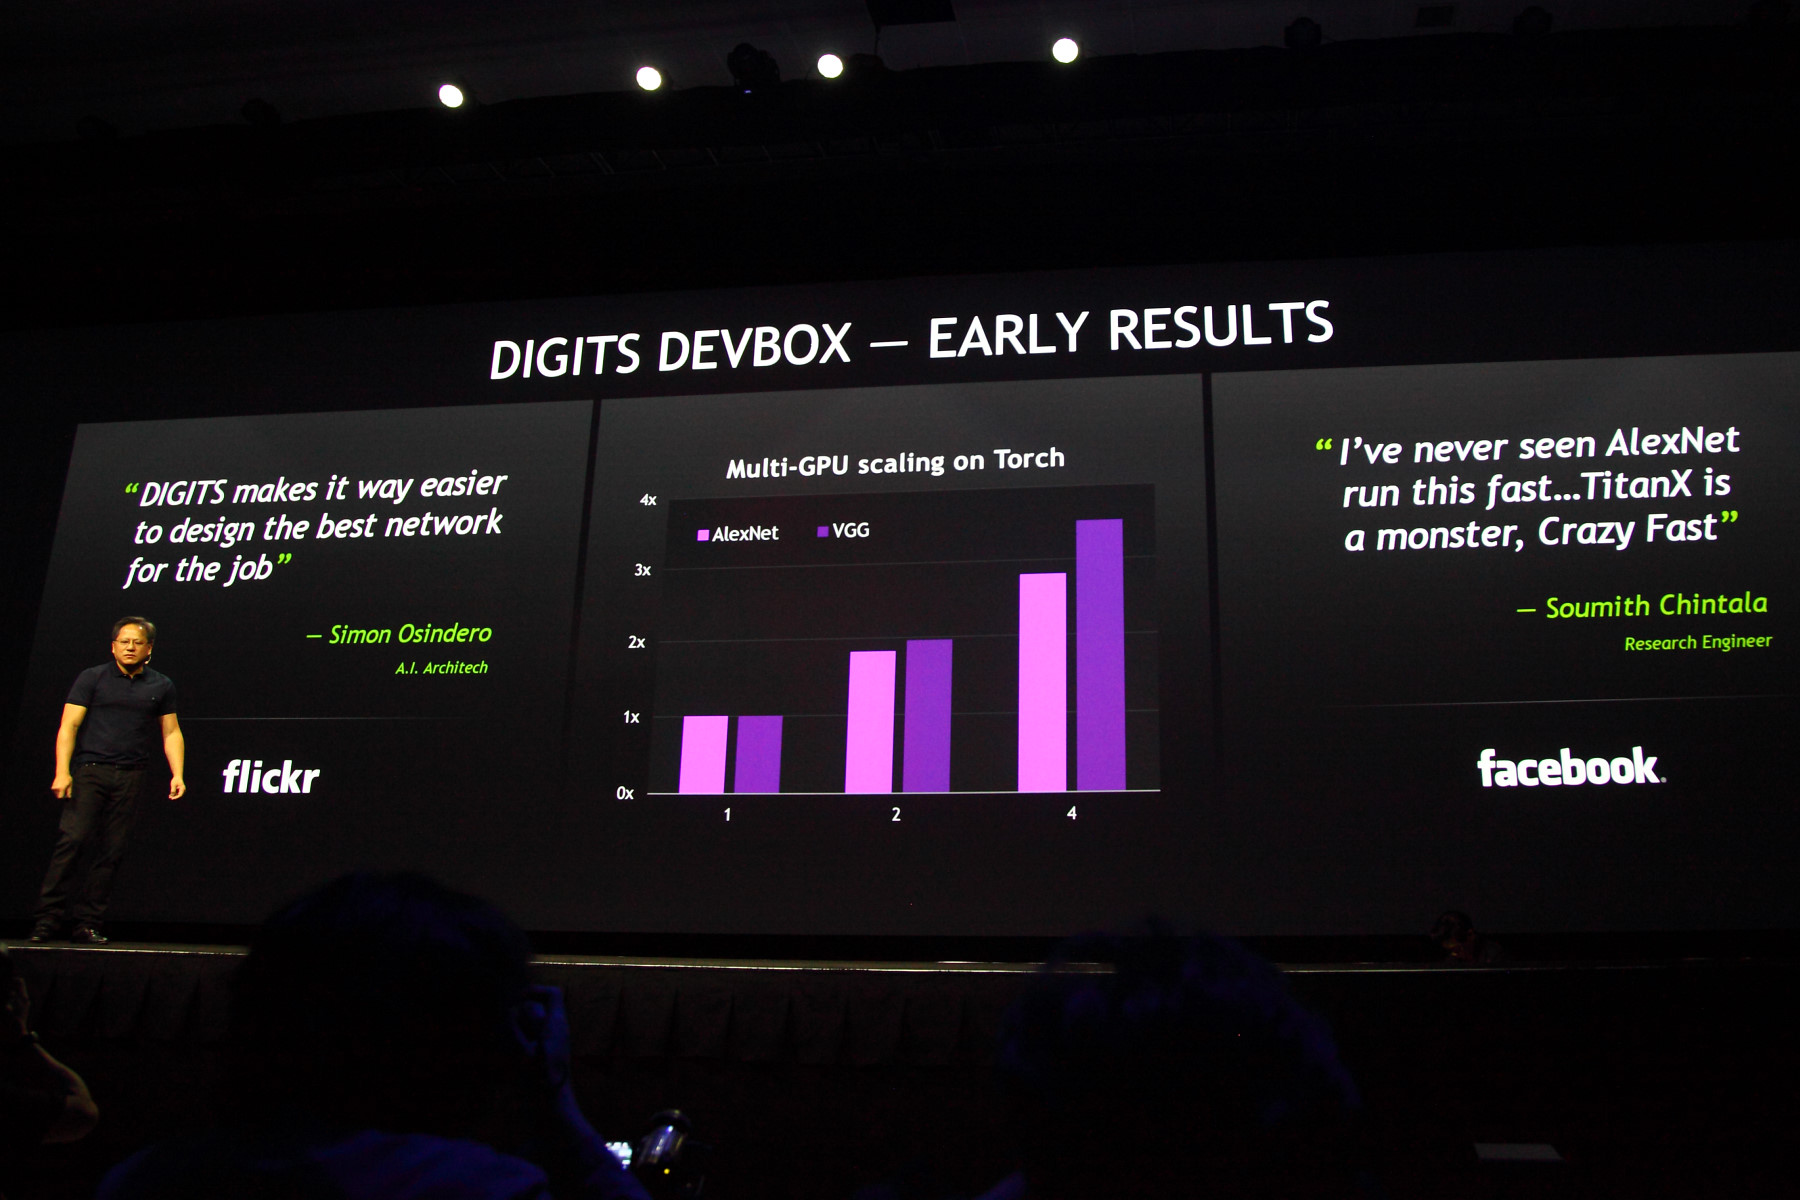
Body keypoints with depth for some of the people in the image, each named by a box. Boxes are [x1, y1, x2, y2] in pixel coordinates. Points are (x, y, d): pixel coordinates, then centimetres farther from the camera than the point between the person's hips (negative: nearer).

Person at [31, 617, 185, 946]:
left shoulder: (161, 686, 13)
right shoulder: (92, 678, 5)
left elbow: (171, 733, 16)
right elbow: (69, 726, 0)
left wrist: (177, 773, 3)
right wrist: (62, 772, -10)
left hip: (131, 778, 2)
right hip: (89, 770, -2)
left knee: (110, 852, 0)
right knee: (73, 839, -13)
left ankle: (87, 925, 6)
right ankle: (48, 918, -7)